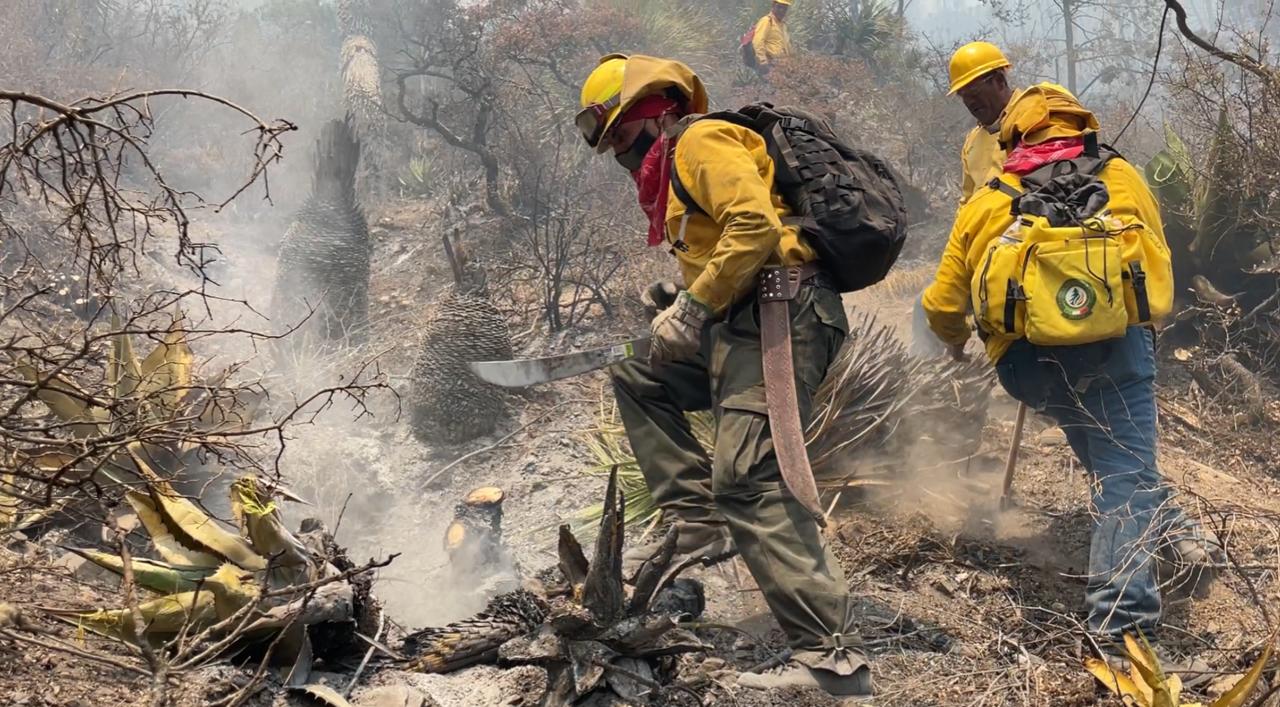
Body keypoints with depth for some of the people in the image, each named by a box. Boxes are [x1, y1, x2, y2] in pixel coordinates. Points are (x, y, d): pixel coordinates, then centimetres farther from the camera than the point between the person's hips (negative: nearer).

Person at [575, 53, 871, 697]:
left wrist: (696, 306, -13)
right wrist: (681, 316, 11)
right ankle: (702, 524, 9)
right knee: (637, 378, 22)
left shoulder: (700, 142, -4)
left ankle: (832, 656, -25)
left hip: (777, 318, -11)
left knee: (748, 481, -20)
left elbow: (755, 226, -19)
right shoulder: (674, 167, 27)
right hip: (740, 327, 11)